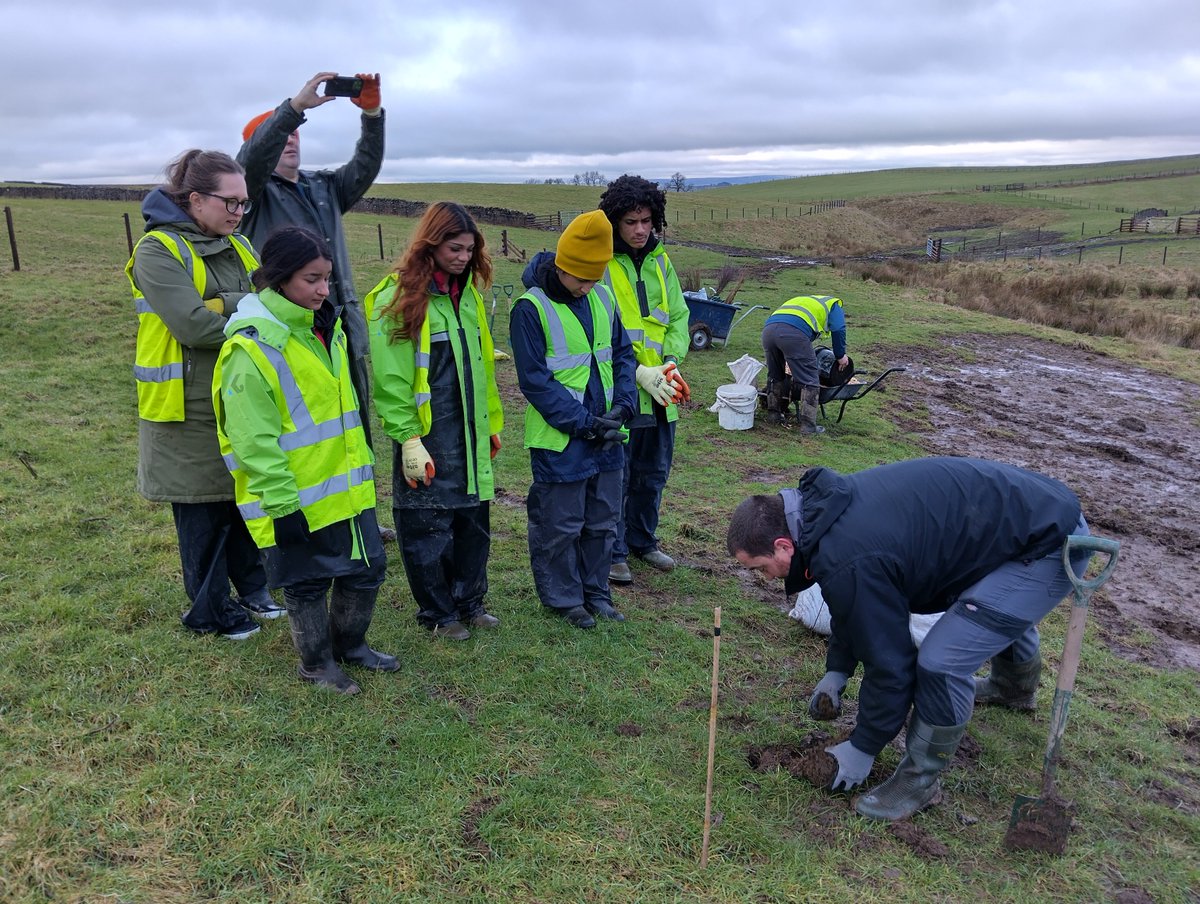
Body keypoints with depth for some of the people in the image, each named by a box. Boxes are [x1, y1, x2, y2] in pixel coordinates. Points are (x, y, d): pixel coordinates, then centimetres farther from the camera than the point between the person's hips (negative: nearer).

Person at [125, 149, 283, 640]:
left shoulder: (238, 246, 10)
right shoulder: (158, 250, -12)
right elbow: (193, 326, -24)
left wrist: (225, 305, -21)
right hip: (190, 410, -6)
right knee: (204, 511, 5)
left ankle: (251, 586, 34)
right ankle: (211, 610, 22)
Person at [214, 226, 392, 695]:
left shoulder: (324, 327, 7)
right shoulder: (252, 347, -20)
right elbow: (254, 440, -21)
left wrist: (363, 461, 21)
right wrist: (281, 503, -20)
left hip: (347, 486, 8)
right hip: (298, 499, -8)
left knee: (367, 569, 18)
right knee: (307, 583, 11)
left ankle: (349, 644, 41)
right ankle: (317, 662, 33)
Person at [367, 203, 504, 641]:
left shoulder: (468, 291, 10)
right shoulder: (397, 297, -12)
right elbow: (390, 379, -15)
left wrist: (492, 421, 15)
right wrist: (408, 439, -18)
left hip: (469, 434, 7)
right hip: (426, 439, -7)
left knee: (474, 519, 14)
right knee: (429, 527, 5)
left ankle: (469, 601, 32)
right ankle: (438, 613, 22)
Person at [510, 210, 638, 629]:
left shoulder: (603, 298, 4)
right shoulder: (531, 307, -13)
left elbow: (623, 355, 12)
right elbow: (535, 380, -15)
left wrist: (622, 407, -5)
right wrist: (584, 423, -17)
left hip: (605, 435, 6)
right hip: (559, 439, -6)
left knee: (602, 521, 16)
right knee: (560, 526, 7)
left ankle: (595, 591, 33)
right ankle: (564, 598, 25)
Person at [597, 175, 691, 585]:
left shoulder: (660, 260, 8)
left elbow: (678, 317, 9)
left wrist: (671, 360, -9)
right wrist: (638, 373, -22)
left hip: (660, 394, 6)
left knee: (654, 473, 18)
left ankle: (642, 540, 37)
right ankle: (613, 552, 21)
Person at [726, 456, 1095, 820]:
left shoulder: (847, 564, -29)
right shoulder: (825, 504, 0)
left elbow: (888, 663, -18)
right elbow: (856, 608, 17)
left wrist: (862, 748, -4)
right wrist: (836, 670, 17)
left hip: (1050, 546, -10)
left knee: (942, 662, -15)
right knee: (1001, 607, 38)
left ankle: (920, 779, 8)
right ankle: (1017, 685, 67)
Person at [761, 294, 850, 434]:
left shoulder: (804, 301, 44)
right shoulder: (833, 305, 27)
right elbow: (838, 329, 7)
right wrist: (840, 356, 19)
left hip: (768, 328, 6)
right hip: (793, 332, -6)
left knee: (774, 375, 26)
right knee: (809, 380, 5)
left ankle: (773, 413, 33)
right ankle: (808, 425, 5)